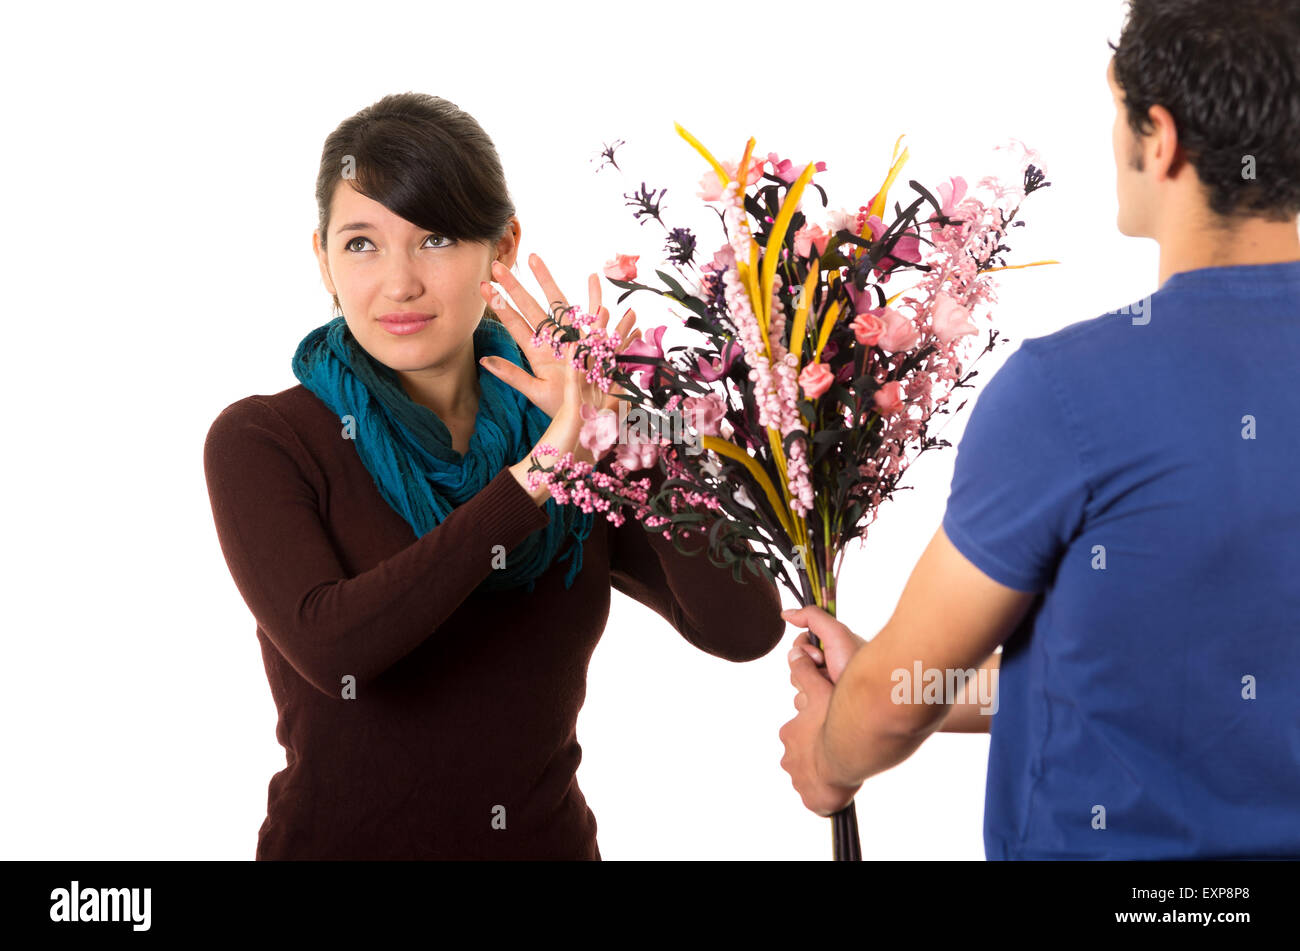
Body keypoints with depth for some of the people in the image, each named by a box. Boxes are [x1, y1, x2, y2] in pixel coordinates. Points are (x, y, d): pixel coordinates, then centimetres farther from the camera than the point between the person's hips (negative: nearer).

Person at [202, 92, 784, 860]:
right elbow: (329, 647, -21)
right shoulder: (263, 443, -5)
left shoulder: (573, 443, 1)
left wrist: (622, 431, -16)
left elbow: (744, 629, -10)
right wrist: (535, 475, -22)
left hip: (551, 837, 3)